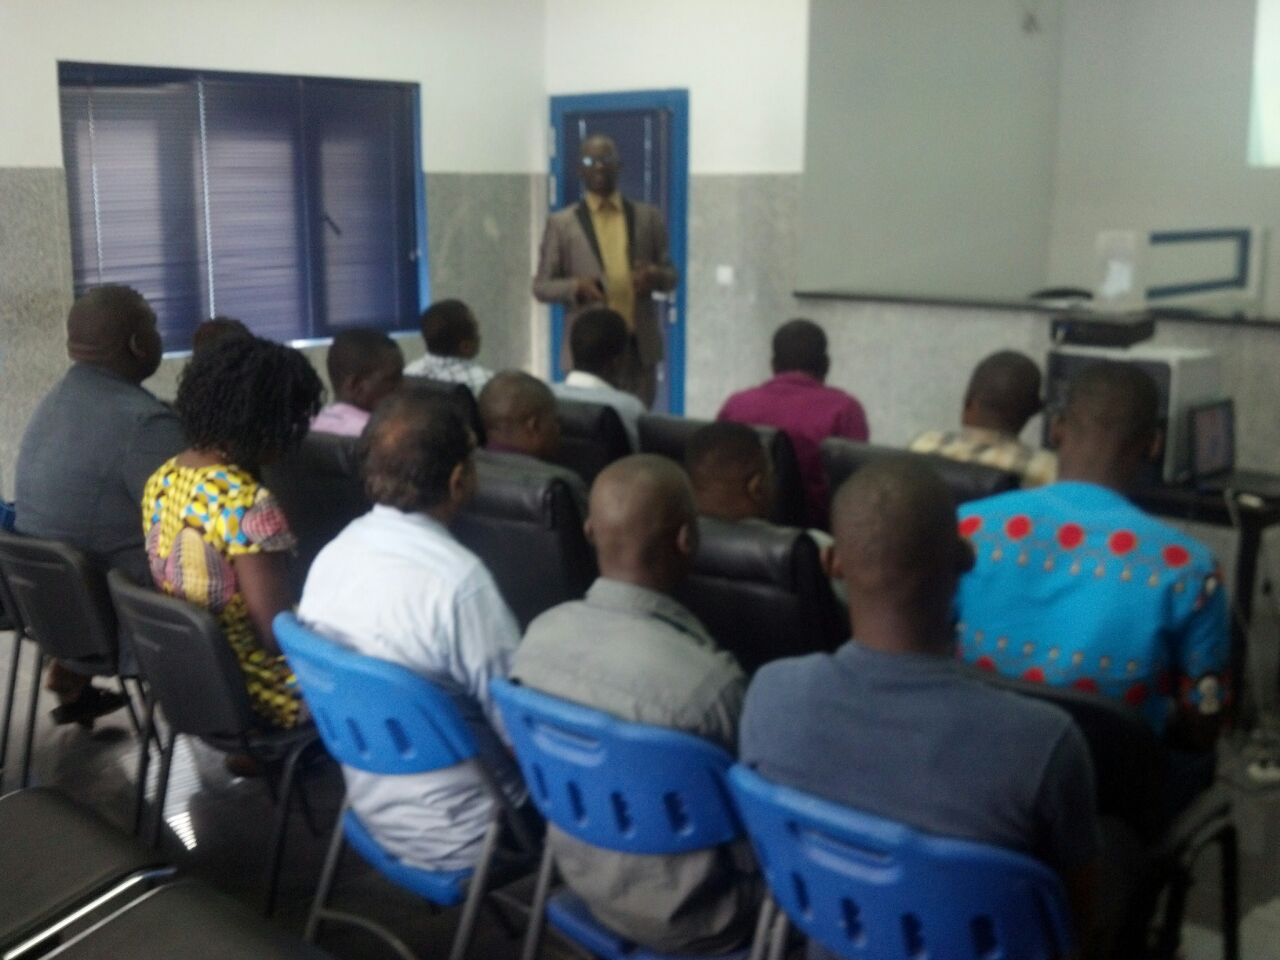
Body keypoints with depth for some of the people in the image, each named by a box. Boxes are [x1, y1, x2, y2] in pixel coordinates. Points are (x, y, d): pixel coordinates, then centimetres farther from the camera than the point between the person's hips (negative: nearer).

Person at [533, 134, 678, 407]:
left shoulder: (648, 216, 9)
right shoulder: (561, 223, 3)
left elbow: (671, 275, 13)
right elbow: (541, 286, 4)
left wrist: (655, 276, -11)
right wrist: (576, 287, -16)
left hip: (640, 345, 2)